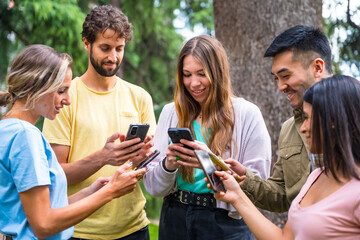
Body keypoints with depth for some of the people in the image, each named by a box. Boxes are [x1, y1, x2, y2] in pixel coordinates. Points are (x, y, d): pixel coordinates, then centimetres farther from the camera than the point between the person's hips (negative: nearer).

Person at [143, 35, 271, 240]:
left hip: (225, 223, -3)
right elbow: (153, 188, 2)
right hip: (176, 221, 3)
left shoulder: (247, 114, -7)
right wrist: (168, 165, -19)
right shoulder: (171, 113, 2)